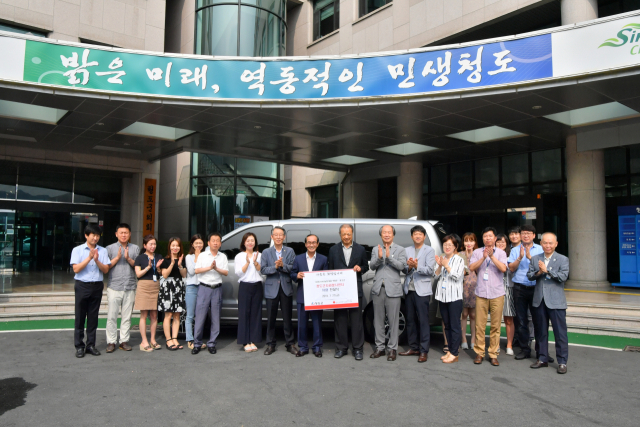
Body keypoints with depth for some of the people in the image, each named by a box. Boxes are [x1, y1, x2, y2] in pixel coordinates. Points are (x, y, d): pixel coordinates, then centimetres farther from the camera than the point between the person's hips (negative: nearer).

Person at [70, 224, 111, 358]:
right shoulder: (77, 250, 1)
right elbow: (76, 269, -8)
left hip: (97, 286, 2)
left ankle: (91, 345, 16)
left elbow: (106, 270, 1)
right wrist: (89, 258, -15)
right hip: (82, 286, -2)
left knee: (93, 317, 7)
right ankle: (79, 346, 11)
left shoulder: (103, 251, 6)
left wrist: (97, 260, -14)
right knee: (80, 317, 3)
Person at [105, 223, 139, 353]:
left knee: (127, 316, 5)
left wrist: (128, 259, -9)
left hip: (130, 287, 2)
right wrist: (117, 257, -10)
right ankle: (111, 342, 7)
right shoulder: (110, 248, 6)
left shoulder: (135, 248, 11)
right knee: (112, 316, -2)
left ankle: (124, 341, 13)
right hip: (114, 287, -2)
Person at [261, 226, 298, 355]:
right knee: (271, 318, 6)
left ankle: (290, 344, 15)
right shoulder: (266, 252, 7)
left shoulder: (290, 251, 6)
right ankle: (270, 344, 17)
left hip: (286, 288, 0)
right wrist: (275, 267, -17)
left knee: (287, 318, 5)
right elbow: (263, 270, -3)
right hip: (272, 289, 0)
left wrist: (283, 265, -20)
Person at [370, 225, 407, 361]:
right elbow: (372, 266, -1)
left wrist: (389, 257, -22)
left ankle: (393, 349, 9)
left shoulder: (400, 250, 5)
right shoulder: (376, 250, 12)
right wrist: (379, 258, -20)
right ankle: (380, 347, 19)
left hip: (393, 289, -3)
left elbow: (402, 266, -9)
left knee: (393, 320, -1)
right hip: (378, 289, 3)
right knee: (378, 320, 9)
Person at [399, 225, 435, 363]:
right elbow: (403, 269, 7)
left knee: (423, 320, -3)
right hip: (409, 289, 5)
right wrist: (409, 267, -15)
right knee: (411, 320, 11)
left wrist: (416, 266, -24)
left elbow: (430, 270, -9)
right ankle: (413, 347, 21)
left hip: (422, 290, -5)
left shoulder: (429, 251, 2)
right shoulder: (407, 250, 13)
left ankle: (423, 351, 2)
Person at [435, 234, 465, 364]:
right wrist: (439, 266, -8)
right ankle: (450, 350, 19)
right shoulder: (441, 258, 13)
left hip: (454, 296, -6)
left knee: (455, 325, -5)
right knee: (447, 325, 11)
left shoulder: (459, 260, -2)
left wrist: (446, 266, -16)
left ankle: (454, 354, -2)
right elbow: (436, 275, 9)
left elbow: (457, 276, -11)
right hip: (443, 296, 6)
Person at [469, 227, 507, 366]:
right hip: (481, 293, 1)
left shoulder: (501, 253, 7)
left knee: (496, 325, 2)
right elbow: (471, 267, -4)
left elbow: (503, 268, -9)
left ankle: (493, 354, 11)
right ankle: (479, 353, 11)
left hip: (497, 293, 0)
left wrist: (492, 256, -17)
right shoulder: (477, 252, 10)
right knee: (479, 325, 1)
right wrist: (483, 257, -14)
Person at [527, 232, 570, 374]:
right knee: (541, 332, 13)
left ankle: (562, 362, 9)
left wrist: (546, 270, -18)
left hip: (556, 302, -4)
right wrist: (538, 273, -15)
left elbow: (563, 277, -13)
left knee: (560, 333, -1)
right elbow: (529, 275, 4)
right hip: (539, 301, 4)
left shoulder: (563, 260, -1)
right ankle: (542, 359, 24)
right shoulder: (535, 259, 10)